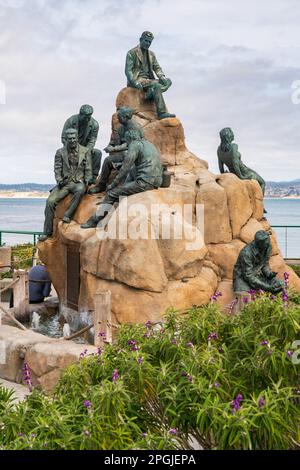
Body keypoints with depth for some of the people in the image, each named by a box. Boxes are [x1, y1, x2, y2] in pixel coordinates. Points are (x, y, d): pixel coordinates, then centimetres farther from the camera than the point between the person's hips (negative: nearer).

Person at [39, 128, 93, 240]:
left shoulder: (85, 151, 7)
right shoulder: (60, 152, 10)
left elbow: (88, 169, 8)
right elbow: (57, 169, 8)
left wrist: (87, 180, -9)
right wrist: (59, 180, -10)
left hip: (78, 182, -2)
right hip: (64, 182, 2)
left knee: (80, 190, -41)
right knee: (50, 201, -21)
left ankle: (68, 215, -27)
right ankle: (47, 232, -10)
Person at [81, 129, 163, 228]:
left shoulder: (135, 144, -3)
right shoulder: (148, 144, 23)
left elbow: (125, 168, -8)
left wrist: (113, 184, 0)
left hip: (145, 182, -9)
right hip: (156, 181, 9)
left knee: (112, 193, 1)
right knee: (131, 173, 30)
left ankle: (95, 220, 6)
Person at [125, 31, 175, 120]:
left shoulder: (151, 54, 21)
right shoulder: (132, 52, 1)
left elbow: (157, 67, 14)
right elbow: (128, 70, -7)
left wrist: (162, 76, -9)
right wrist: (135, 82, -24)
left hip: (148, 79, 7)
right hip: (137, 79, -7)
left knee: (168, 81, -13)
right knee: (156, 85, -32)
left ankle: (150, 93, -32)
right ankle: (162, 113, -39)